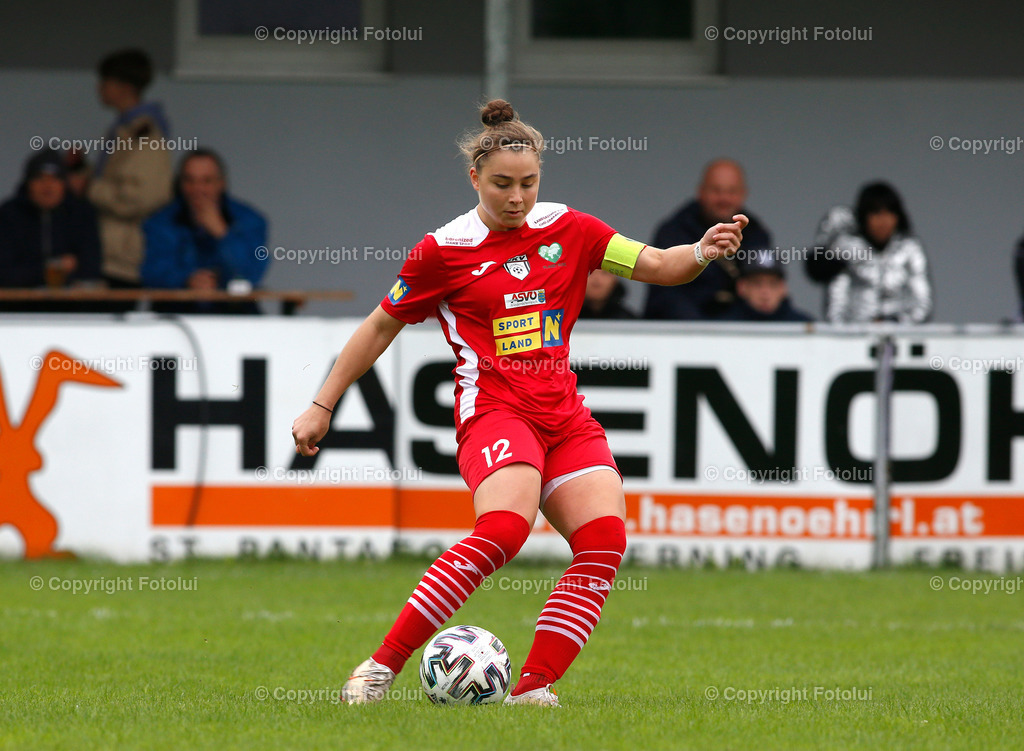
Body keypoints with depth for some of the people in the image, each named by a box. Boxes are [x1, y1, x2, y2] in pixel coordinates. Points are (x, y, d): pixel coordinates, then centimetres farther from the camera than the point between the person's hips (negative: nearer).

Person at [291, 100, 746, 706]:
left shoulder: (567, 230, 10)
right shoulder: (445, 251, 1)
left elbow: (656, 265, 7)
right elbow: (380, 327, 10)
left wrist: (703, 252, -15)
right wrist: (322, 407, 12)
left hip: (564, 415, 5)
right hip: (494, 409, -5)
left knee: (606, 540, -17)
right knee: (504, 528, -31)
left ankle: (533, 687, -15)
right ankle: (380, 668, -28)